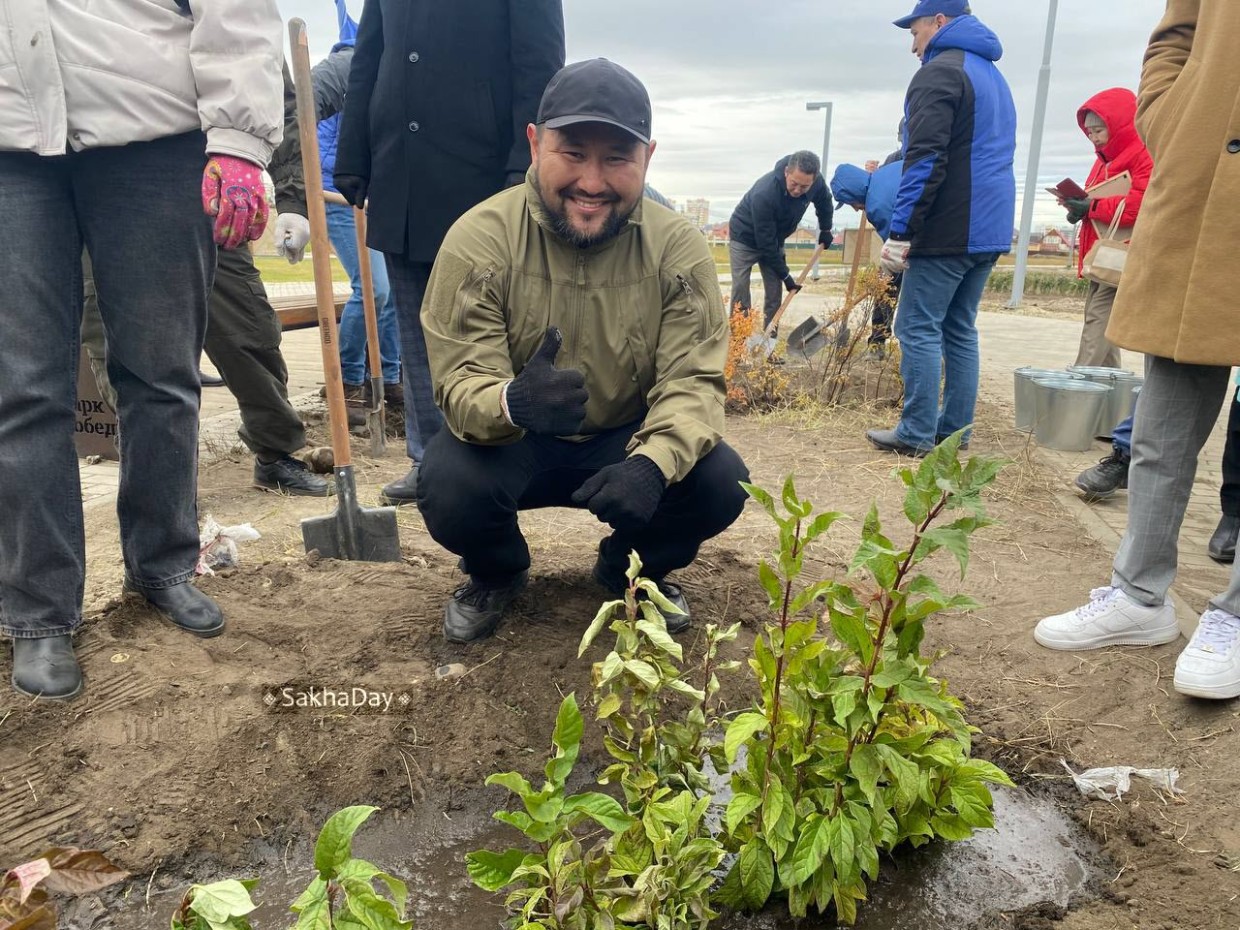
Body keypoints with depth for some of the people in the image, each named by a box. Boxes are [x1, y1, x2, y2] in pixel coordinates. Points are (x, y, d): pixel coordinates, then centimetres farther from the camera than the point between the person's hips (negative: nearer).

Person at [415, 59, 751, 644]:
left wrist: (653, 462, -39)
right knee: (449, 487, -32)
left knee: (720, 483, -23)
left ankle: (631, 569, 12)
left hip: (628, 440, 2)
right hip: (509, 442, -1)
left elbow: (692, 380, -17)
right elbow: (461, 382, -21)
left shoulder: (679, 247, -12)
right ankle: (497, 575, 8)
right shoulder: (480, 238, -18)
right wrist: (510, 402, -47)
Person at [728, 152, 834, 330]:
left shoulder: (817, 183, -22)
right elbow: (765, 242, -31)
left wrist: (825, 229, 12)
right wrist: (785, 275, -25)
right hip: (745, 238, -5)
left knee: (774, 294, -1)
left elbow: (824, 200, 7)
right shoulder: (764, 194, -39)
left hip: (775, 239, 5)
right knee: (740, 291, -13)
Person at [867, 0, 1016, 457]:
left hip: (947, 231, -9)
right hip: (988, 229, 9)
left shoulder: (938, 73, -8)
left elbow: (925, 161, -19)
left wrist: (900, 232, -20)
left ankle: (917, 434, -3)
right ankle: (954, 430, 15)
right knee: (960, 330, 12)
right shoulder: (994, 77, 23)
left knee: (919, 330, -5)